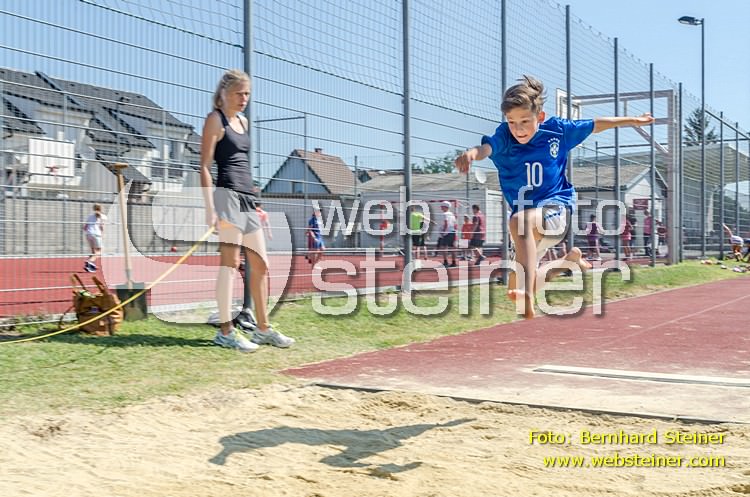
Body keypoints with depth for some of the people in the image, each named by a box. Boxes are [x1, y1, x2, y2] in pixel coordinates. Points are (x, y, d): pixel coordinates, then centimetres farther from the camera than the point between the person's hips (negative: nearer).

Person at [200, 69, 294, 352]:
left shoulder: (243, 121, 21)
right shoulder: (215, 119, -2)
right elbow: (205, 167, -9)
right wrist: (210, 207, -18)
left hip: (247, 199, 8)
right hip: (228, 195, -8)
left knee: (260, 265, 8)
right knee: (230, 262, -9)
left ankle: (263, 329, 16)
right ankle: (226, 331, -4)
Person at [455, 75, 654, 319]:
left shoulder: (557, 130, -6)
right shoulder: (504, 137, -11)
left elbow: (595, 125, 11)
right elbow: (486, 147, -35)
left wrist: (634, 120, 20)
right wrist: (472, 153, -60)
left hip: (557, 207, -3)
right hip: (525, 212, 4)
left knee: (519, 220, -39)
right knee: (514, 290, 10)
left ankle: (527, 298, -49)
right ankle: (570, 259, 34)